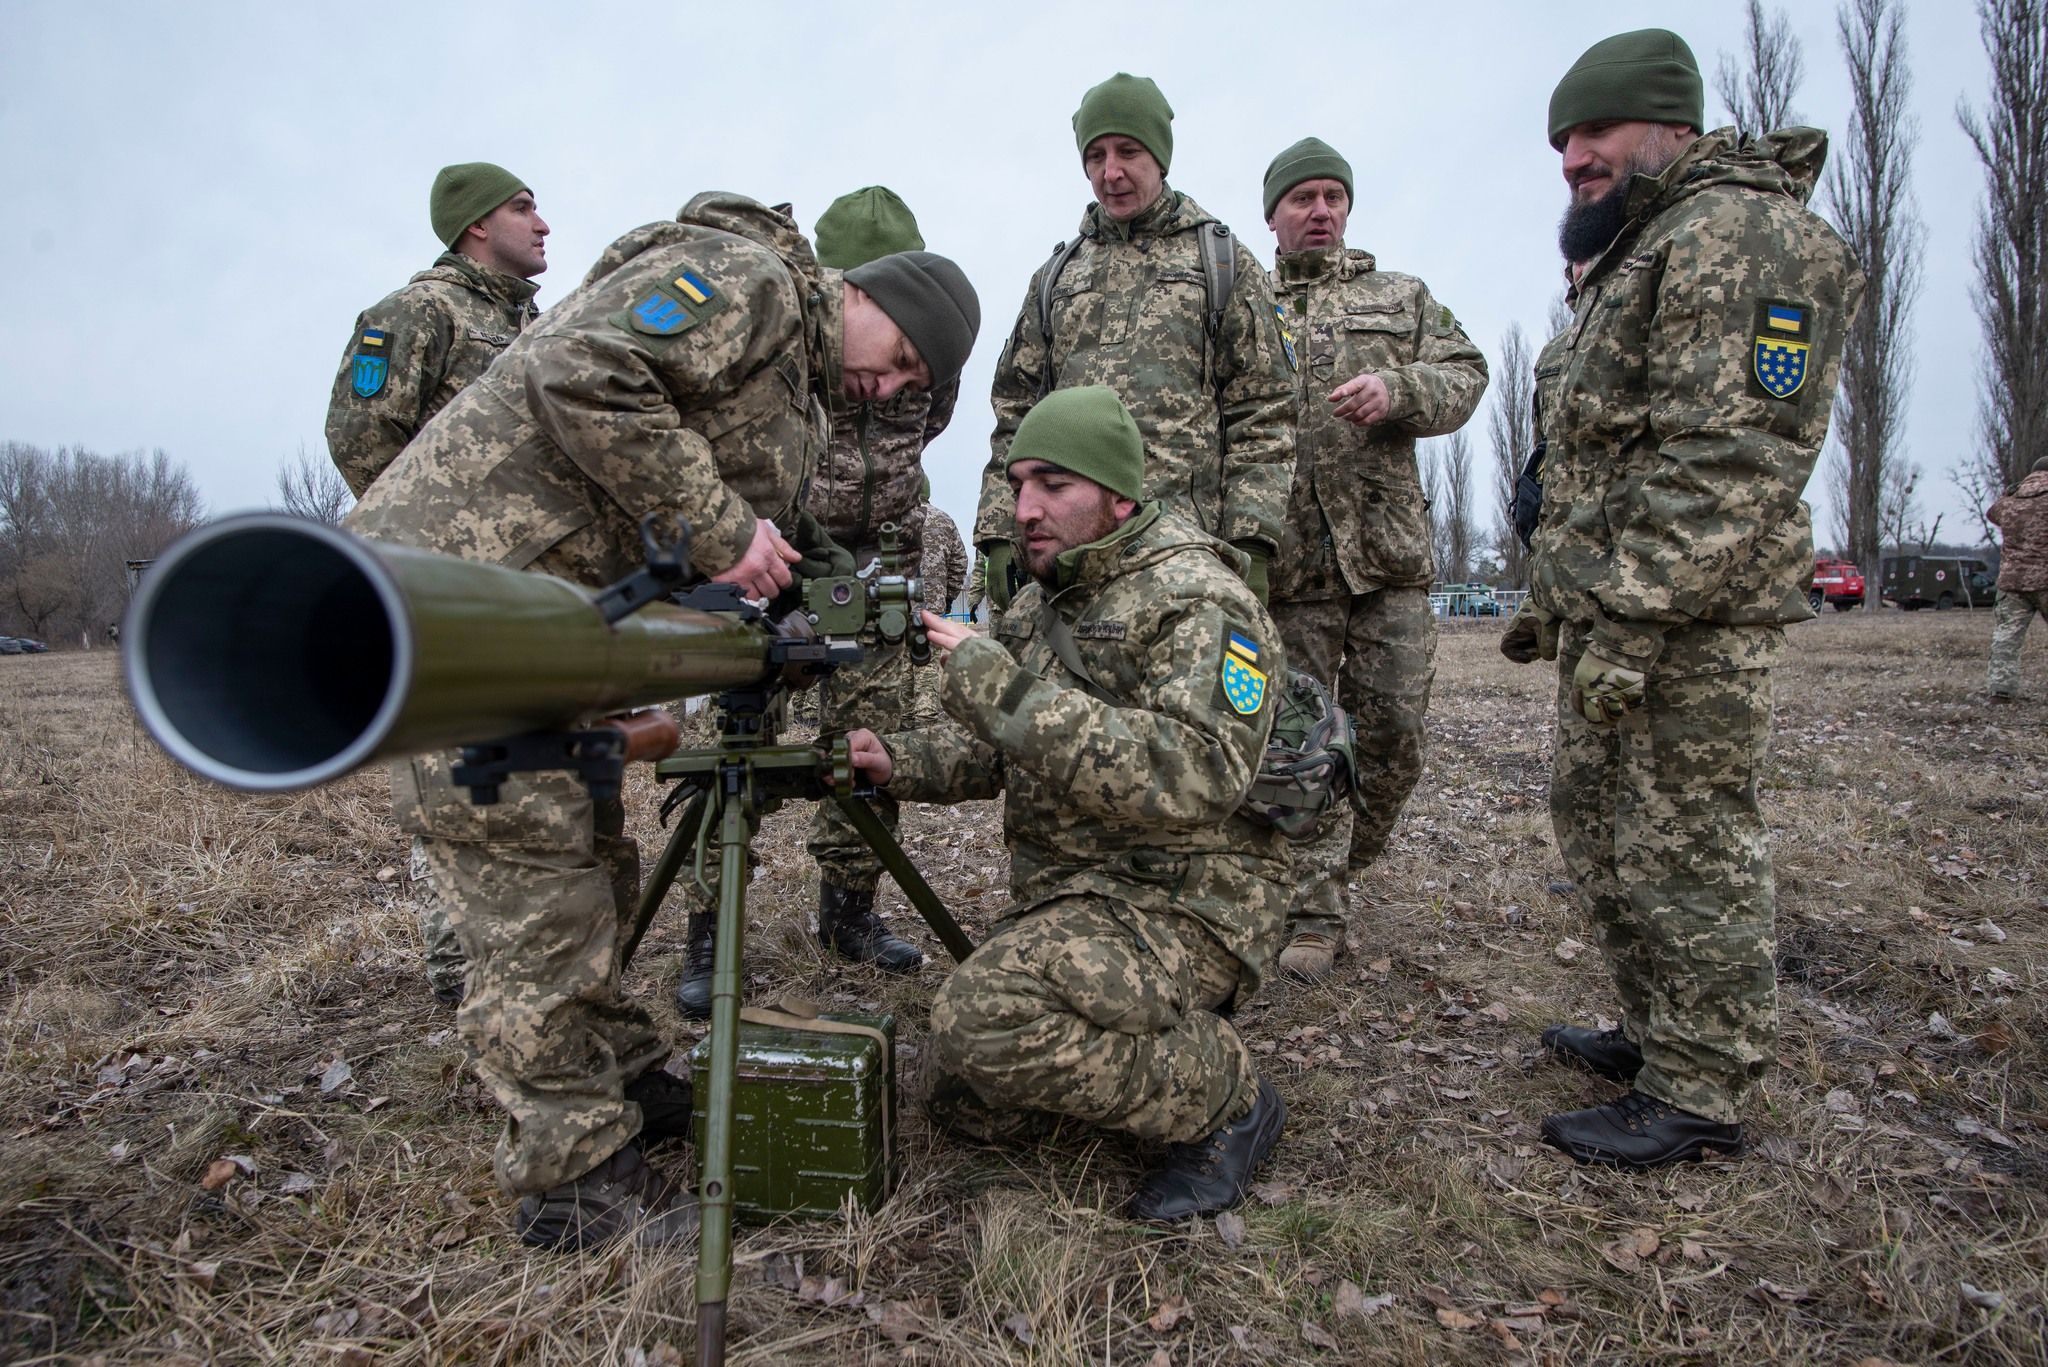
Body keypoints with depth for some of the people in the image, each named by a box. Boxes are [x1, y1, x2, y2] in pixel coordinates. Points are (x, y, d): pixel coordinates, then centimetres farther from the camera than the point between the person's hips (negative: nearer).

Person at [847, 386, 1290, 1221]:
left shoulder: (1198, 602, -17)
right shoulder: (1039, 602, 11)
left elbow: (1194, 776, -32)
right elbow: (994, 752, 16)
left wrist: (1007, 690, -34)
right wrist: (896, 761, -5)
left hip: (1184, 907, -9)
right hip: (1064, 899, 9)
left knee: (983, 1021, -30)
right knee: (967, 1108, 10)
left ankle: (1223, 1099, -7)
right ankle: (1169, 1031, 25)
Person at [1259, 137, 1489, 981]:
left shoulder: (1402, 298, 19)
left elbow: (1465, 374, 9)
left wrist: (1398, 388, -12)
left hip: (1388, 549, 2)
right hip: (1288, 559, -1)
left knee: (1393, 734, 3)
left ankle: (1345, 865, 26)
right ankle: (1312, 913, 9)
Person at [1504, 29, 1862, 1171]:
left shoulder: (1738, 234, -12)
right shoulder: (1634, 257, 21)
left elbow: (1730, 460, -22)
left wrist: (1628, 624, -24)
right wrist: (1561, 601, 23)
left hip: (1687, 626, -10)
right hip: (1611, 613, 11)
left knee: (1686, 851, -2)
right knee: (1596, 821, 17)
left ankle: (1700, 1097, 11)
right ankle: (1658, 1034, 31)